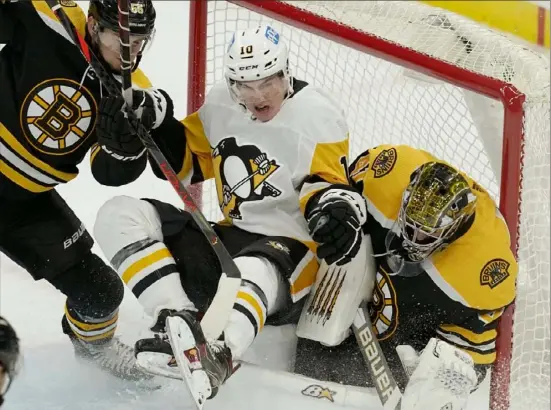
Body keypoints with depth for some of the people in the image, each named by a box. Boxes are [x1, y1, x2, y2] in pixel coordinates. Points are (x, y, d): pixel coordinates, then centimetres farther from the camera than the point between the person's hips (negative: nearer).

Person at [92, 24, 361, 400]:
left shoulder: (316, 115, -11)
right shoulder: (221, 105, 5)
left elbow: (326, 184, -13)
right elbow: (189, 160, 16)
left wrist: (334, 211, -37)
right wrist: (156, 126, -2)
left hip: (289, 246, -7)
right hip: (231, 236, 7)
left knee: (251, 273, -44)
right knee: (120, 215, -7)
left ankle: (213, 356, -74)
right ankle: (179, 317, -27)